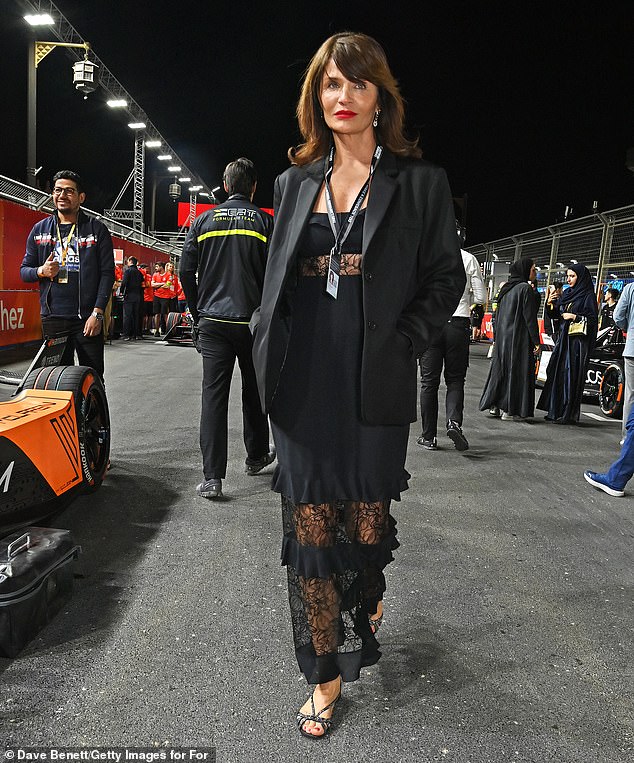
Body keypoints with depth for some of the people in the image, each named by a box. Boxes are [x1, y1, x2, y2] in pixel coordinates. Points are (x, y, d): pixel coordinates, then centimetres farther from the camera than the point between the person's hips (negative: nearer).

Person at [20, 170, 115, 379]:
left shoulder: (97, 229, 3)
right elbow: (24, 271, 16)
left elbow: (107, 274, -3)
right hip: (52, 318, 3)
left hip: (87, 318, -3)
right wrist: (41, 271, -8)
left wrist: (97, 313, -12)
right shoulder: (39, 230, 12)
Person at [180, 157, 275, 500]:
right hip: (253, 323, 0)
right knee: (254, 391, 16)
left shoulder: (204, 221, 5)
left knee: (213, 396, -1)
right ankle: (256, 456, 32)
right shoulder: (265, 222, 0)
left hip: (213, 322, 1)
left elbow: (186, 272, 3)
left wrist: (198, 312, 14)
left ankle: (212, 477, -6)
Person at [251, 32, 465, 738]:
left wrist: (404, 342, -9)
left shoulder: (418, 181, 3)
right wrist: (268, 352, 6)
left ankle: (367, 602, 46)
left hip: (375, 386, -2)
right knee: (309, 528, 4)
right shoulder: (295, 182, 12)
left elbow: (447, 276, 3)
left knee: (367, 520, 10)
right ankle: (327, 676, 21)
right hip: (303, 385, 3)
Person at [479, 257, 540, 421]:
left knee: (501, 368, 13)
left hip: (502, 335, 8)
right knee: (516, 370, -2)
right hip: (519, 337, -7)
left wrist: (498, 336, 20)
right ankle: (509, 410, 0)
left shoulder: (506, 288, 11)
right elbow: (530, 317, -15)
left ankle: (494, 405, 18)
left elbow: (498, 314, 14)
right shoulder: (525, 288, -12)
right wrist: (536, 340, -12)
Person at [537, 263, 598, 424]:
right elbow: (556, 313, 14)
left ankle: (569, 414, -3)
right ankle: (555, 410, 14)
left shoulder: (588, 296, -5)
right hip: (563, 338, 7)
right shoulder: (566, 293, 14)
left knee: (571, 376, -7)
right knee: (556, 373, 7)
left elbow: (593, 319, -9)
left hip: (578, 341, -7)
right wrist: (551, 305, -4)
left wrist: (575, 317, -16)